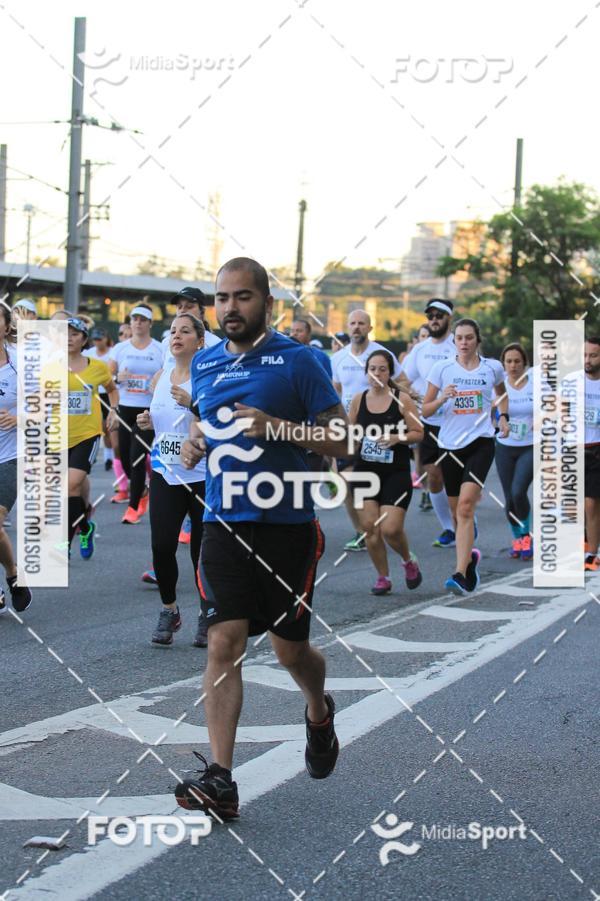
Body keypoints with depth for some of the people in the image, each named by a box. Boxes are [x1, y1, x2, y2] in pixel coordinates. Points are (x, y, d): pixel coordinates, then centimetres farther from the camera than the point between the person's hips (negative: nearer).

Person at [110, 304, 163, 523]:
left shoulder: (159, 350, 2)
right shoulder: (120, 348, 8)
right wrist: (118, 378, -11)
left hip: (148, 410, -3)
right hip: (125, 408, 3)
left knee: (137, 458, -9)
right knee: (125, 458, 7)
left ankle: (134, 507, -1)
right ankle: (142, 492, 35)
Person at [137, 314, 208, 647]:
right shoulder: (160, 377, 10)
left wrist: (193, 404, -25)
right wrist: (147, 422, 3)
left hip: (203, 475, -4)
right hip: (165, 473, 4)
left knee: (202, 549, 2)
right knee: (161, 545, -6)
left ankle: (208, 617, 21)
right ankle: (168, 611, 14)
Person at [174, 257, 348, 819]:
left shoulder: (295, 361, -4)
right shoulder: (203, 365, 11)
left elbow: (342, 441, -6)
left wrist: (279, 427, -20)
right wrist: (194, 447, 3)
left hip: (287, 525, -3)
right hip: (223, 523, 3)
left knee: (290, 649, 7)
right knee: (223, 642, -9)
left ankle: (319, 714, 41)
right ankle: (219, 781, -10)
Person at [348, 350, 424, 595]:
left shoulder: (402, 399, -5)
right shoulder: (358, 400, 4)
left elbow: (418, 433, -4)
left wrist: (397, 438, -19)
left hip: (396, 473, -3)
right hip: (365, 471, 3)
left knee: (390, 529, -11)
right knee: (370, 528, -1)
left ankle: (409, 561, 20)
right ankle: (382, 577, 17)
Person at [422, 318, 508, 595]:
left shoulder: (492, 367, 4)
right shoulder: (442, 368, 2)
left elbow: (501, 393, 26)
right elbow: (425, 410, 4)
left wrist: (503, 416, 10)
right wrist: (442, 398, -15)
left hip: (481, 442, -2)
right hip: (450, 444, 2)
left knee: (466, 506, -18)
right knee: (457, 512, 10)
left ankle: (460, 574, -23)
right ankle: (469, 557, 37)